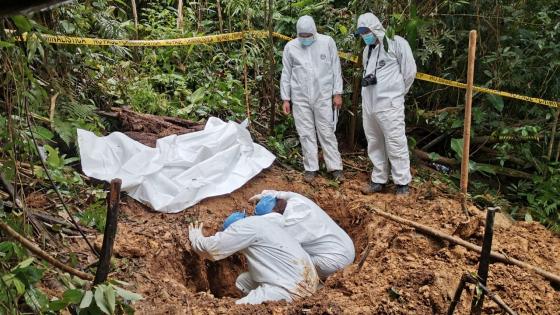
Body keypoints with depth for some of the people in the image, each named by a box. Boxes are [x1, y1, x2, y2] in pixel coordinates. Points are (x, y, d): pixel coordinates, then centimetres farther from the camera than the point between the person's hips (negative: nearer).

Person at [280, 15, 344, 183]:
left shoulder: (327, 42, -1)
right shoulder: (290, 47, 2)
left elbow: (336, 69, 2)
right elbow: (286, 74, 7)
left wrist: (337, 93, -1)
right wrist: (285, 98, 4)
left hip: (323, 96, -1)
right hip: (300, 98, 2)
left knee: (327, 132, 2)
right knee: (306, 134, 6)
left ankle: (335, 167, 10)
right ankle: (311, 168, 15)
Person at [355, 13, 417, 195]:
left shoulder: (396, 43, -5)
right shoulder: (367, 50, 18)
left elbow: (410, 70, -5)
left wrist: (397, 92, 3)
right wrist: (366, 79, 9)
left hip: (389, 104, -8)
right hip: (368, 104, 8)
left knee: (395, 144, -4)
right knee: (374, 144, 12)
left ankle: (402, 183, 5)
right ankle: (379, 180, 23)